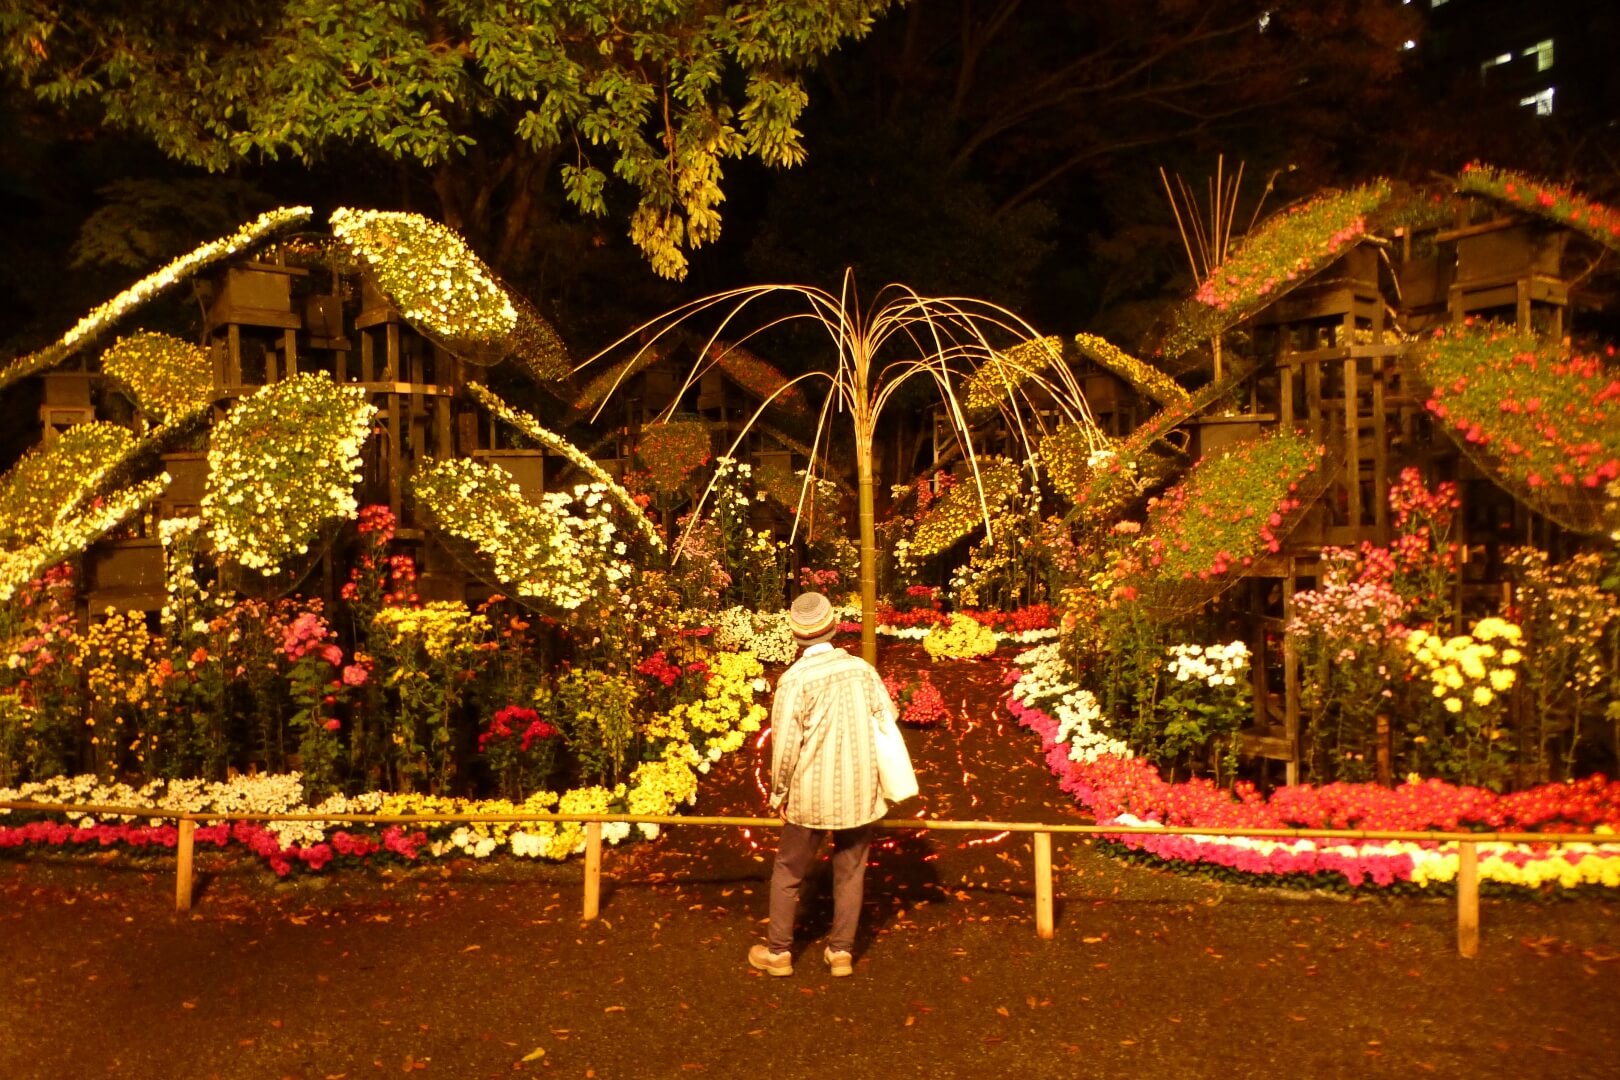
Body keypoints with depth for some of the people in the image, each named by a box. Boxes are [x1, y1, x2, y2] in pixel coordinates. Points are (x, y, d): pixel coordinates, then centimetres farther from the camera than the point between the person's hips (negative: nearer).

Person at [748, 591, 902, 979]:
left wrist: (779, 793, -1)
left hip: (812, 794, -3)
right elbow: (888, 721, 0)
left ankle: (779, 951, 24)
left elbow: (785, 743, -14)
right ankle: (841, 950, 24)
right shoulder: (861, 668, -4)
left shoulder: (795, 678, -15)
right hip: (859, 792, 3)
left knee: (788, 873, 14)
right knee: (850, 872, 17)